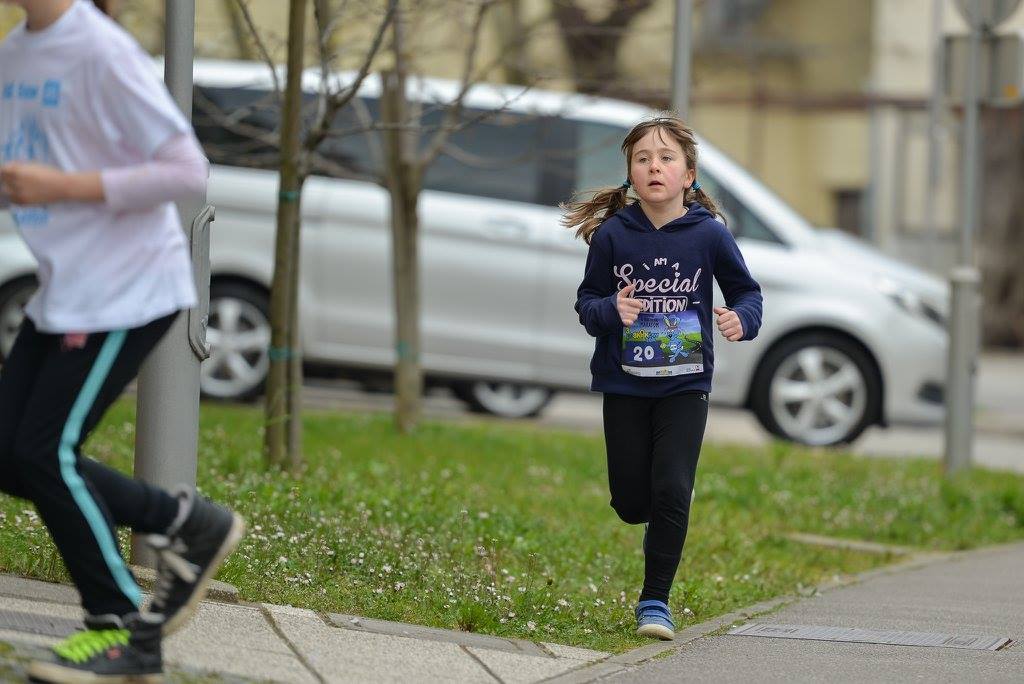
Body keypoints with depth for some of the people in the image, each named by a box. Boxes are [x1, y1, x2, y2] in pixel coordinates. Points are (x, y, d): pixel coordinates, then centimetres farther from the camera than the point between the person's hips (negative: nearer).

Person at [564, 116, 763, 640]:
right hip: (624, 385, 1)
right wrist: (611, 310, -22)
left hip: (685, 385, -1)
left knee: (672, 492, -10)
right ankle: (658, 529, 43)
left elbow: (746, 291, 2)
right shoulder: (612, 234, -8)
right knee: (630, 501, 6)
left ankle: (655, 601, 3)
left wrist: (742, 319, -19)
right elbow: (586, 302, -1)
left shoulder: (709, 234, -9)